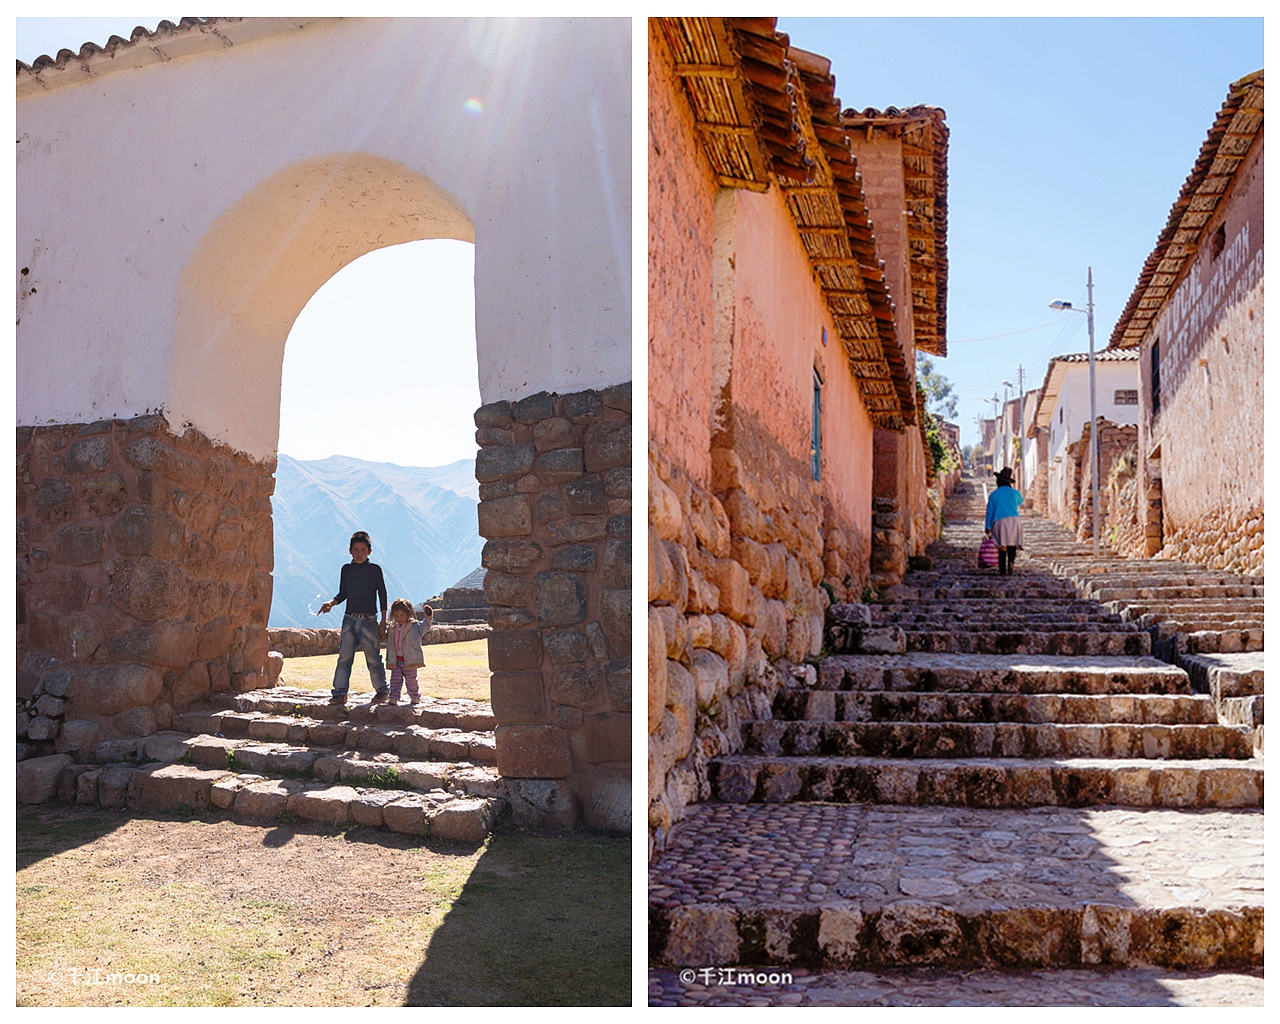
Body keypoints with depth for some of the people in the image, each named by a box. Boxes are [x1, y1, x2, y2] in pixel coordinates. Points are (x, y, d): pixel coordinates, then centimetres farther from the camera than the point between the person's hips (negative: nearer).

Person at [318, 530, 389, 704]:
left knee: (373, 657, 0)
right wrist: (331, 603, -4)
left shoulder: (375, 569, -2)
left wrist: (383, 621, -2)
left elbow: (382, 595, 1)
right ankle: (340, 692, 4)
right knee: (344, 656, 0)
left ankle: (382, 690, 12)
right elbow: (343, 594, 16)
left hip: (368, 620, -4)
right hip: (349, 618, 4)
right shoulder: (346, 569, 9)